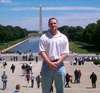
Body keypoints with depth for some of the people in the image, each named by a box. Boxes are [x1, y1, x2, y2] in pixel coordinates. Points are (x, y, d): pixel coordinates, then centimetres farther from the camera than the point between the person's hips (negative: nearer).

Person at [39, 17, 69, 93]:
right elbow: (42, 52, -6)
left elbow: (65, 53, 1)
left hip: (59, 65, 1)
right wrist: (50, 63, -15)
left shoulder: (63, 37, 6)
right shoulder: (44, 37, 2)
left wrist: (58, 62, -12)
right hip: (47, 64, -1)